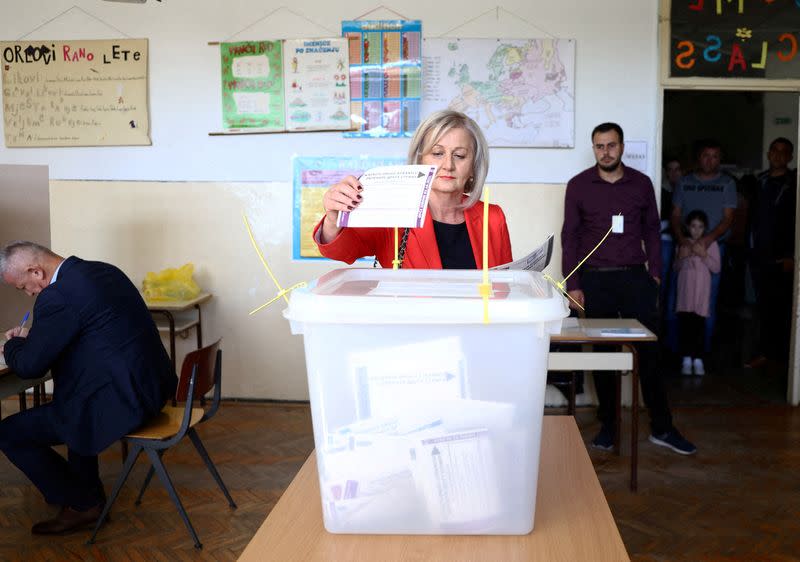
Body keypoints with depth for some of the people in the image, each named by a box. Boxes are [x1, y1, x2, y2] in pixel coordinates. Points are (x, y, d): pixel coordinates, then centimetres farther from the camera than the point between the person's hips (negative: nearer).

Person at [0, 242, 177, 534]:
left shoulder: (57, 296, -19)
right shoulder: (103, 270, 9)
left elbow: (29, 366, -11)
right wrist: (31, 336, 21)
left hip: (122, 402, -10)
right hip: (153, 382, 10)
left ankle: (82, 504, 16)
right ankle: (87, 491, 40)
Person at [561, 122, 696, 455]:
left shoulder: (641, 183, 7)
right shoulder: (578, 185, 2)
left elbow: (652, 231, 12)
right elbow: (570, 236, 1)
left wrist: (655, 273, 2)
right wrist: (572, 285, -4)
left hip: (635, 278, 1)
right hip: (595, 280, -1)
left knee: (650, 352, 1)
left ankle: (662, 428, 11)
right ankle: (607, 426, 17)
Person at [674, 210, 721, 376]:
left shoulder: (711, 244, 2)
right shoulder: (683, 243, 10)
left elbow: (716, 268, -1)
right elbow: (676, 268, 14)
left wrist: (703, 255, -13)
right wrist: (681, 257, -5)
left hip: (702, 289, -2)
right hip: (685, 287, 2)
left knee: (699, 323, -6)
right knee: (684, 322, -3)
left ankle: (698, 359, -1)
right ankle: (687, 358, 3)